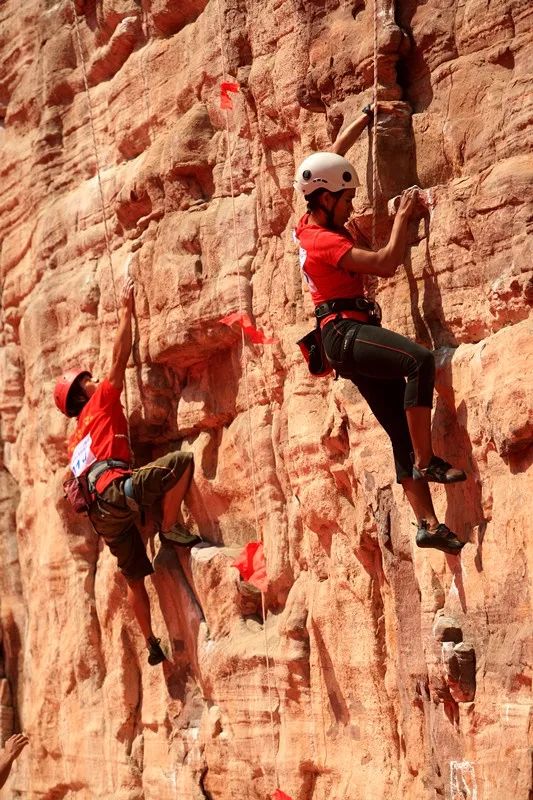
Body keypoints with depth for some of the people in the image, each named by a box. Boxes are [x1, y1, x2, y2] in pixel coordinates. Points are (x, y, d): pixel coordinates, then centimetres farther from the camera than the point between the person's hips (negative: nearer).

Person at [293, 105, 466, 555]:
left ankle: (428, 524, -6)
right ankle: (426, 461, -29)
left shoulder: (313, 224, 14)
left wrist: (366, 120, 32)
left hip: (355, 336, 10)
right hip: (345, 330, -10)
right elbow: (386, 263, -21)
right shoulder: (325, 241, -13)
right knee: (420, 360, -35)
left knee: (401, 431, 0)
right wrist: (403, 217, -8)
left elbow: (333, 156, 28)